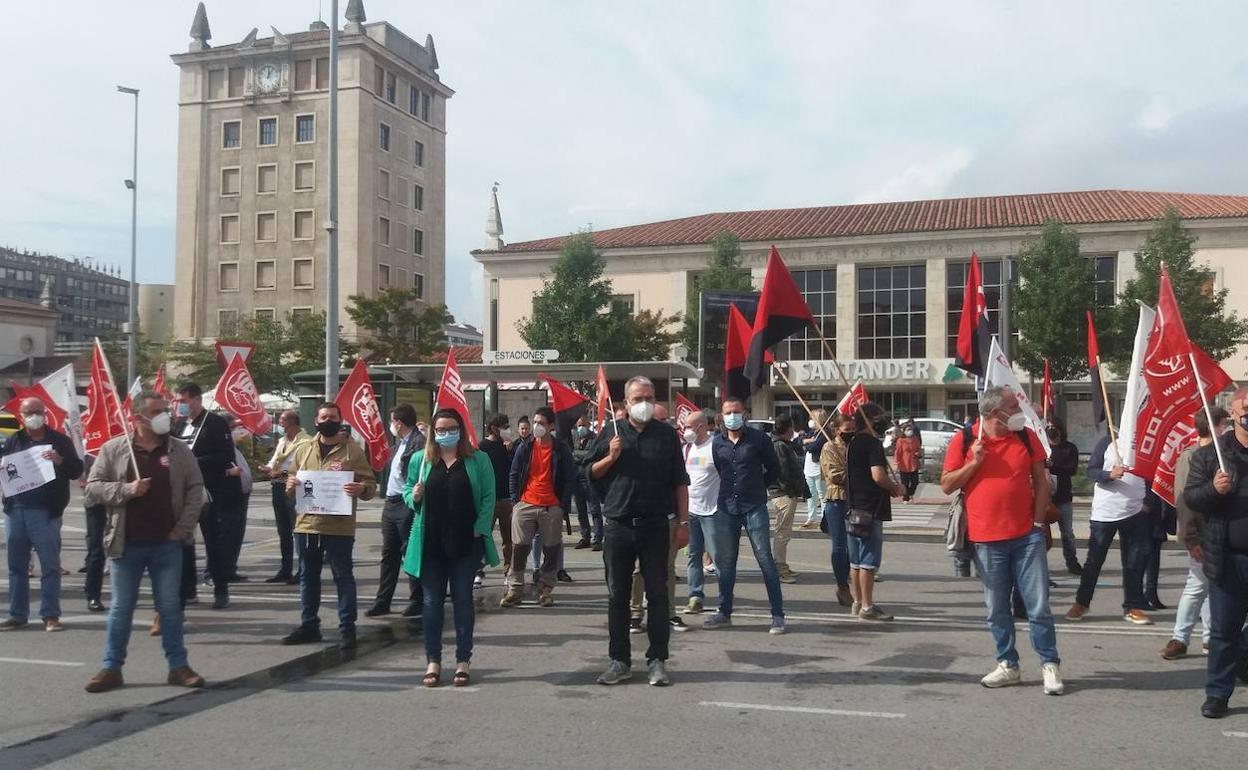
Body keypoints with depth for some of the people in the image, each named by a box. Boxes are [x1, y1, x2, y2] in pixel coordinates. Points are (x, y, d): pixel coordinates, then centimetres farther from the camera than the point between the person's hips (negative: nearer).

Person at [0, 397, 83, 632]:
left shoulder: (59, 441, 3)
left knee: (50, 566, 0)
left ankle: (50, 615, 5)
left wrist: (60, 461, -21)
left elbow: (77, 470, -1)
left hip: (46, 513, -3)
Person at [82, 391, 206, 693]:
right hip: (126, 544, -1)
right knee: (121, 608, 8)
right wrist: (126, 490, -17)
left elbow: (195, 490, 3)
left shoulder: (179, 450, 2)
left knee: (170, 607, 7)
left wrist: (183, 529, -5)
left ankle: (178, 666, 15)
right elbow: (92, 488, -2)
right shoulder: (113, 449, 0)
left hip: (167, 544, 1)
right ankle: (112, 667, 19)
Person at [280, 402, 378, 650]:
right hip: (306, 525, 5)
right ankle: (309, 626, 25)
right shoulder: (303, 450, 12)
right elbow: (292, 483, 19)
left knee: (343, 577, 1)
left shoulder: (353, 451, -1)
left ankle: (347, 629, 8)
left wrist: (361, 488, -24)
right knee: (308, 577, 13)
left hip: (339, 527, -4)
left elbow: (371, 485, -2)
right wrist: (290, 485, -5)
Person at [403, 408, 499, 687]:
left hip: (466, 542, -1)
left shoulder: (478, 460, 2)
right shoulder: (420, 459, 6)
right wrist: (413, 496, -11)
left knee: (463, 599, 7)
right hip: (430, 542, 1)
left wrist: (480, 528, -10)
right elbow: (407, 490, 12)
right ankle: (433, 661, 15)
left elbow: (488, 497, -1)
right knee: (431, 601, 6)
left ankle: (463, 661, 14)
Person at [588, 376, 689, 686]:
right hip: (618, 527, 1)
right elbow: (590, 473, 11)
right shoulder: (611, 433, 7)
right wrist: (611, 457, -8)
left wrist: (683, 523, 0)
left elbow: (680, 482, 5)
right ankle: (619, 661, 16)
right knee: (617, 596, 7)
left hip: (655, 527, -1)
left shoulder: (666, 434, 5)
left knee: (657, 594, 2)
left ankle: (657, 661, 10)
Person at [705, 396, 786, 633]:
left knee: (765, 559, -5)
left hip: (754, 507, -4)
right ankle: (724, 612, 22)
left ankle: (778, 615, 0)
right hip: (726, 507, 4)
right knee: (725, 561, 10)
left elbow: (774, 470, 5)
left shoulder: (758, 438, -2)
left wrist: (756, 489, 6)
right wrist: (727, 492, 8)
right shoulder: (717, 442, 7)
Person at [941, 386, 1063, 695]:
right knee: (997, 609, 8)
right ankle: (1008, 666, 21)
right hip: (986, 539, 0)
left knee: (1038, 606, 1)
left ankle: (1050, 665, 11)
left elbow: (1041, 481, 9)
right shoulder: (964, 439, -2)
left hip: (1027, 536, 1)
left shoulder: (1027, 436, 4)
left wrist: (1038, 521, 1)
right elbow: (946, 485, 0)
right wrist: (974, 463, -13)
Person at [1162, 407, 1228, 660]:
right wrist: (1191, 539, -18)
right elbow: (1183, 500, -13)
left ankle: (1210, 637, 20)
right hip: (1201, 535, -6)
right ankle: (1179, 638, 5)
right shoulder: (1190, 457, -9)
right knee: (1198, 585, -4)